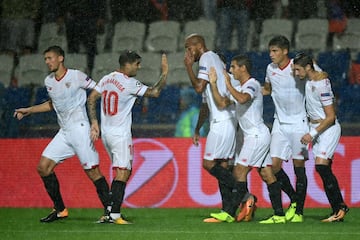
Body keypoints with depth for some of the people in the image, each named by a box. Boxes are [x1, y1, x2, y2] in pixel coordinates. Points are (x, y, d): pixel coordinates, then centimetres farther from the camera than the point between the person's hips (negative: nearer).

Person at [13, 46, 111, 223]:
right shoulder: (49, 81, 12)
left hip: (79, 128, -7)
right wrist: (28, 110, 28)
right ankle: (60, 210, 10)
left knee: (92, 171, -11)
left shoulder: (76, 76, -7)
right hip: (64, 133, 7)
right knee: (43, 167, 1)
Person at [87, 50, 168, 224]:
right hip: (120, 135, -8)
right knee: (122, 173, -7)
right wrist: (164, 73, -2)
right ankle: (114, 215, -14)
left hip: (106, 133, 8)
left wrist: (94, 123, 11)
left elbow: (91, 99, 11)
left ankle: (110, 212, 13)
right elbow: (154, 92, -12)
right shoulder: (130, 83, -14)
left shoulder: (106, 79, 9)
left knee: (124, 171, 16)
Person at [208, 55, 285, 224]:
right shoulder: (239, 89, 19)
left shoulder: (252, 85, -11)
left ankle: (231, 213, -12)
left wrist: (228, 84, -21)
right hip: (253, 136, 10)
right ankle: (279, 215, 1)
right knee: (267, 175, 4)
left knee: (239, 171, -11)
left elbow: (242, 99, -31)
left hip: (257, 135, -10)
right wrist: (213, 84, 10)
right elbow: (222, 103, 16)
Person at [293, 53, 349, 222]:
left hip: (328, 127, -9)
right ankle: (337, 211, 0)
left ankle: (340, 206, -17)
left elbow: (331, 117, -20)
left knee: (321, 165, -21)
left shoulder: (322, 84, -21)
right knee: (324, 171, 2)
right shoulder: (309, 78, 3)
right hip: (315, 127, 9)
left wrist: (313, 134, -21)